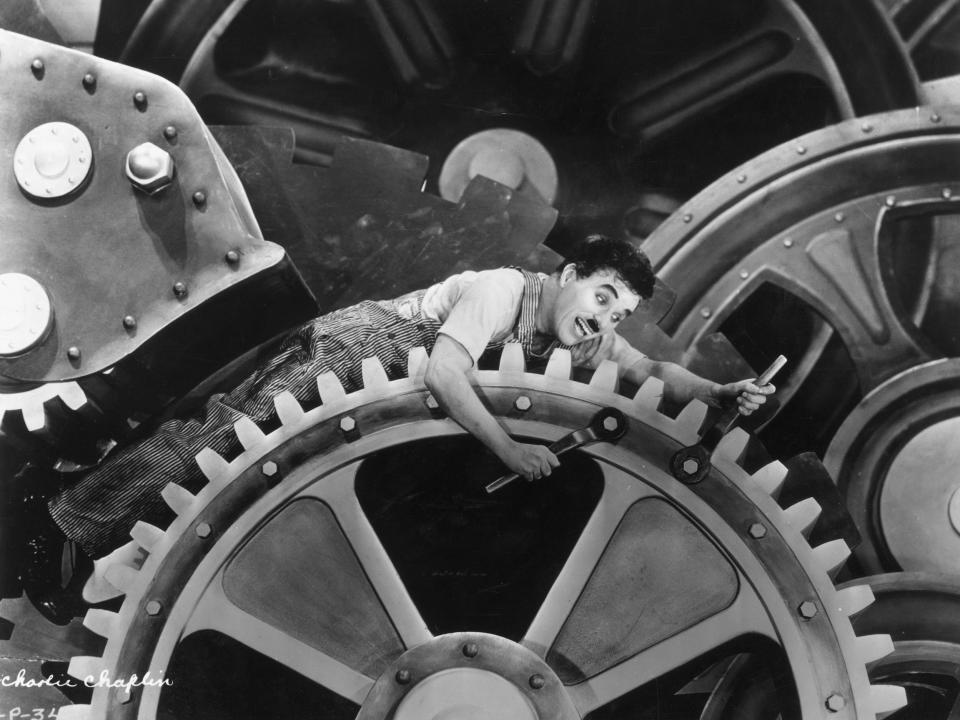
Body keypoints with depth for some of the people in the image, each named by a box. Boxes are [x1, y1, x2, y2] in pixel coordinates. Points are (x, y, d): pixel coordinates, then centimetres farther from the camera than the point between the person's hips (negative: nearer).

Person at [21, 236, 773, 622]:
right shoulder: (503, 290, -27)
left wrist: (723, 392, -18)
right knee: (238, 431, -12)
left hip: (397, 374, 8)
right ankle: (65, 525, 0)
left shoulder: (588, 332, -1)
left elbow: (655, 372, -1)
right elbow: (443, 372, -39)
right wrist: (508, 448, -41)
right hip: (356, 342, -8)